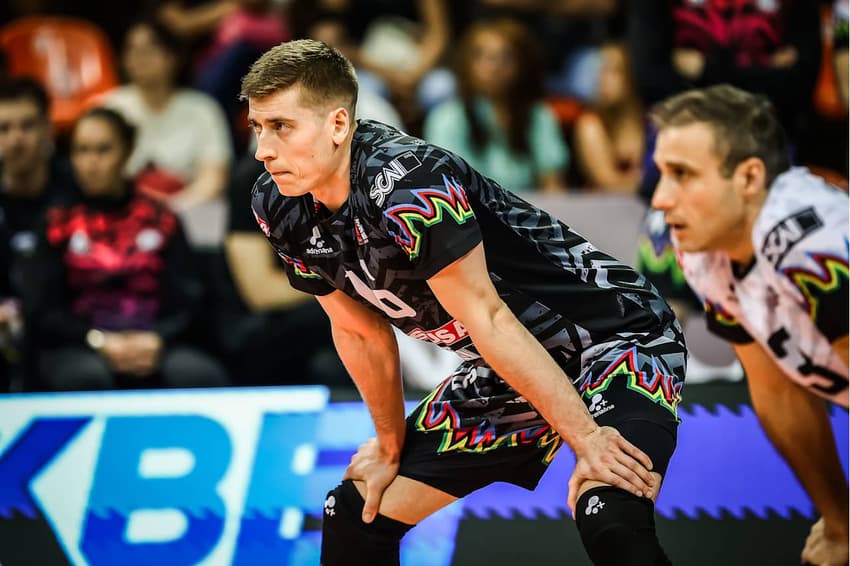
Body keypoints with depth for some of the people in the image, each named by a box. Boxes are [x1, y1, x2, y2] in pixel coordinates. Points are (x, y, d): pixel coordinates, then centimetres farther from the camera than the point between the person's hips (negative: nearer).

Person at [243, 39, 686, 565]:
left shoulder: (406, 183, -30)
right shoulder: (280, 208, -5)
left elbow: (488, 320, -28)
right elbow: (360, 331, 8)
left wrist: (586, 438, -24)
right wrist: (390, 448, 15)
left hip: (616, 338, -8)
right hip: (500, 373, 8)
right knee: (354, 517, 9)